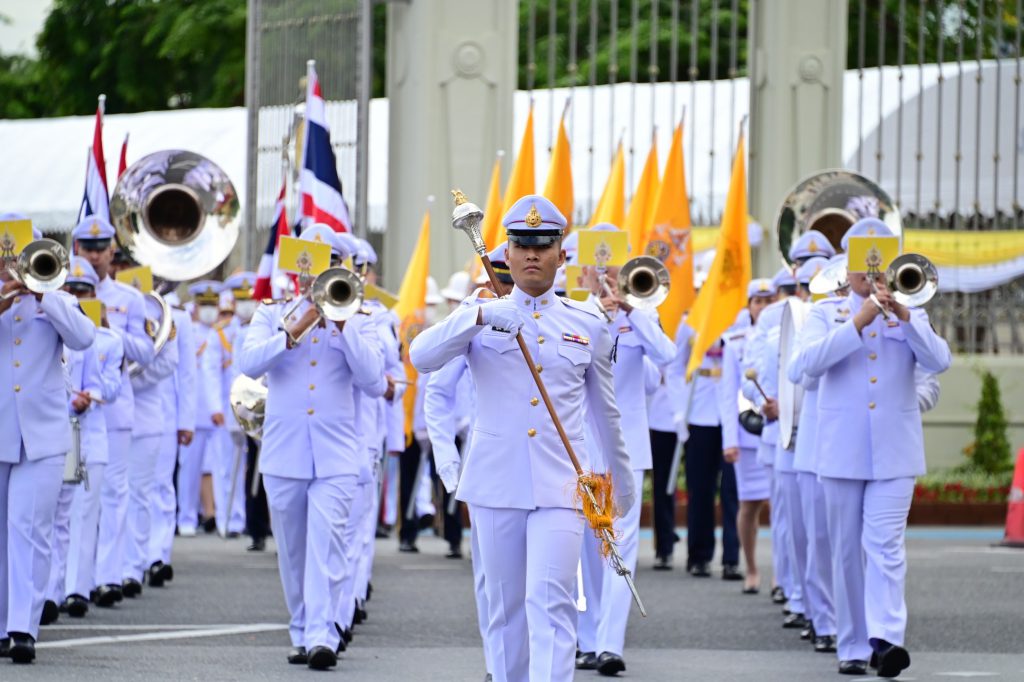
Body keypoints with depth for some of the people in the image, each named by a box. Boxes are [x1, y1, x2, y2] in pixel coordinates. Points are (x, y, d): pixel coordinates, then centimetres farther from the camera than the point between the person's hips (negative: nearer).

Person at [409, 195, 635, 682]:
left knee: (550, 601, -15)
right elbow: (421, 357, -13)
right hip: (496, 484, 1)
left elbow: (605, 410, 19)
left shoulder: (588, 325, 9)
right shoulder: (480, 318, 6)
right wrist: (479, 317, -26)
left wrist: (623, 481, 25)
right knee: (505, 607, 8)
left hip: (561, 485, -1)